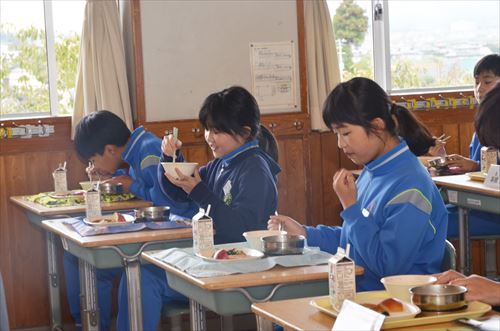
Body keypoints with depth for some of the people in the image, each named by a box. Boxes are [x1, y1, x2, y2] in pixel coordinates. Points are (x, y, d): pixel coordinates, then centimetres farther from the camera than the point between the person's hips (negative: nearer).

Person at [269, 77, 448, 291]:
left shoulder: (410, 184, -17)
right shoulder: (370, 173, 10)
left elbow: (388, 266, -20)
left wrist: (351, 208, -16)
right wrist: (305, 233, 9)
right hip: (360, 293, 8)